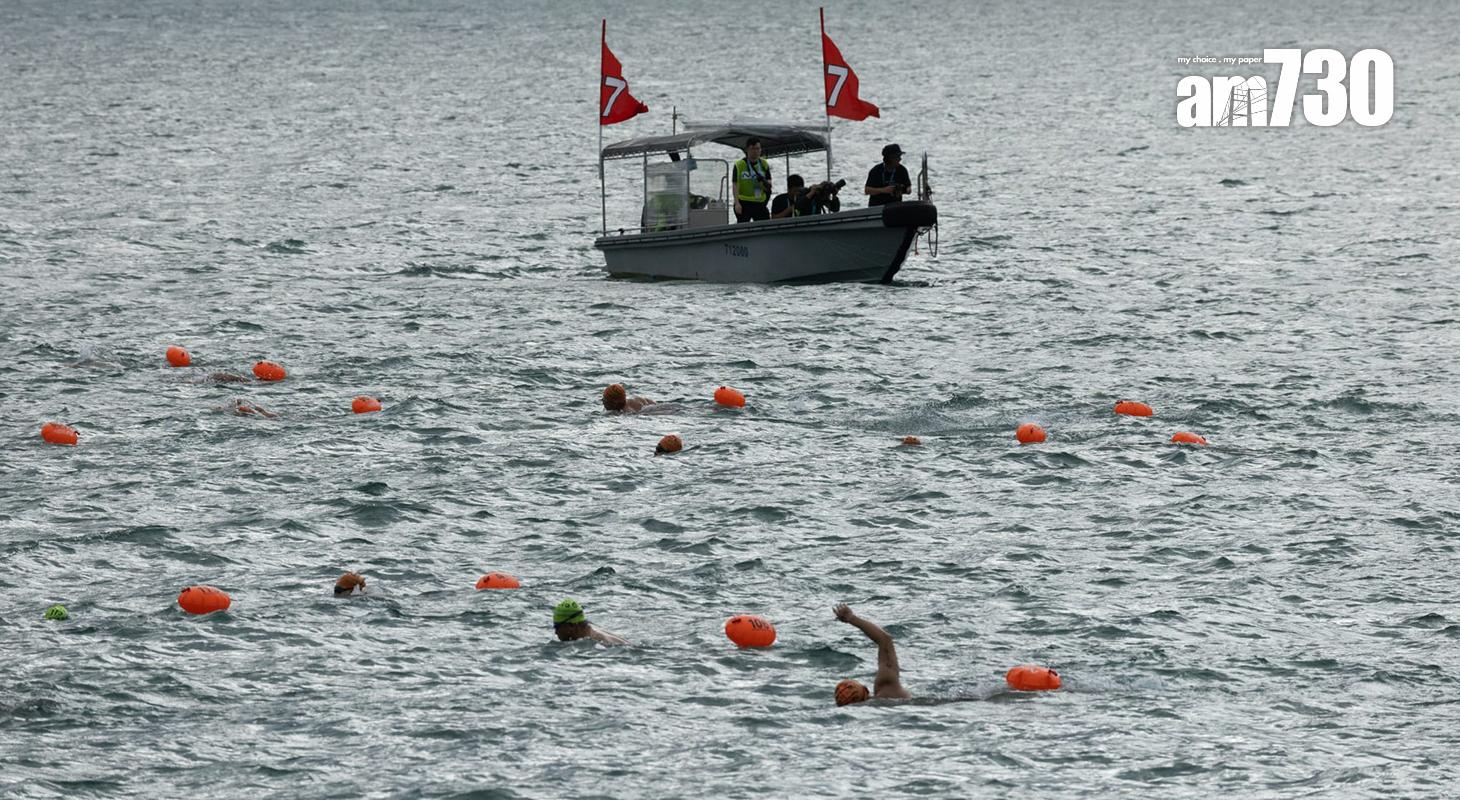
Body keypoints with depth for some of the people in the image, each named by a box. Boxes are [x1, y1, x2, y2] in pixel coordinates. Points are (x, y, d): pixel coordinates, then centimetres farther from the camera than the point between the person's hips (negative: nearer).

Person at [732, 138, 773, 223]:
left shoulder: (764, 164, 8)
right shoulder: (739, 165, -3)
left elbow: (769, 184, 11)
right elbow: (735, 186, -7)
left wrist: (766, 183, -14)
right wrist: (737, 203, -16)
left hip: (759, 203, 3)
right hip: (744, 203, -3)